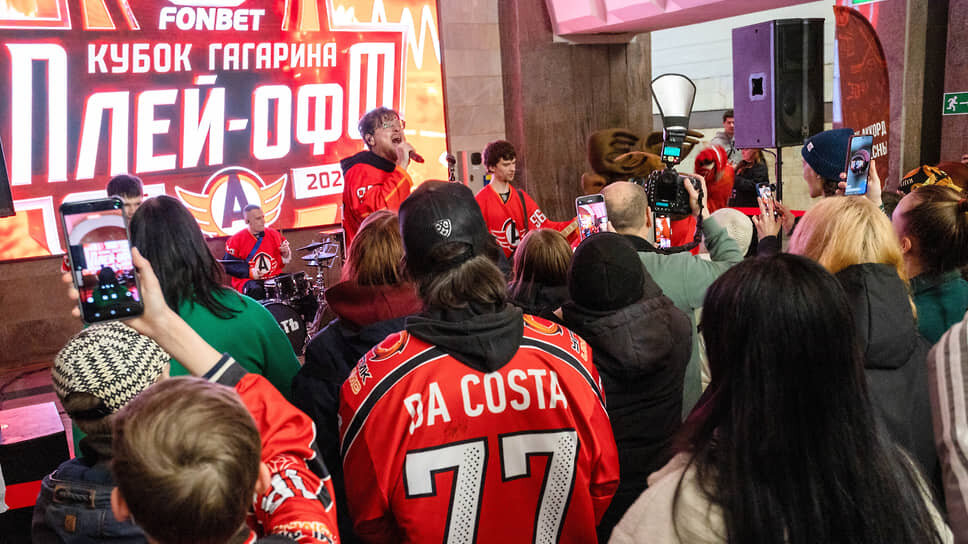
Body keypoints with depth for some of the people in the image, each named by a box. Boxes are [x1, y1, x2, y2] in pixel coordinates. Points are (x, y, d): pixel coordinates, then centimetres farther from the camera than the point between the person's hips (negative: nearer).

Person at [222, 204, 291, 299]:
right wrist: (249, 272, -15)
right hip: (248, 280, -3)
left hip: (274, 277, 4)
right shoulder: (237, 239, -3)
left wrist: (285, 253, -8)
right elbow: (228, 265, -2)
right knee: (255, 290, -36)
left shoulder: (273, 234, 6)